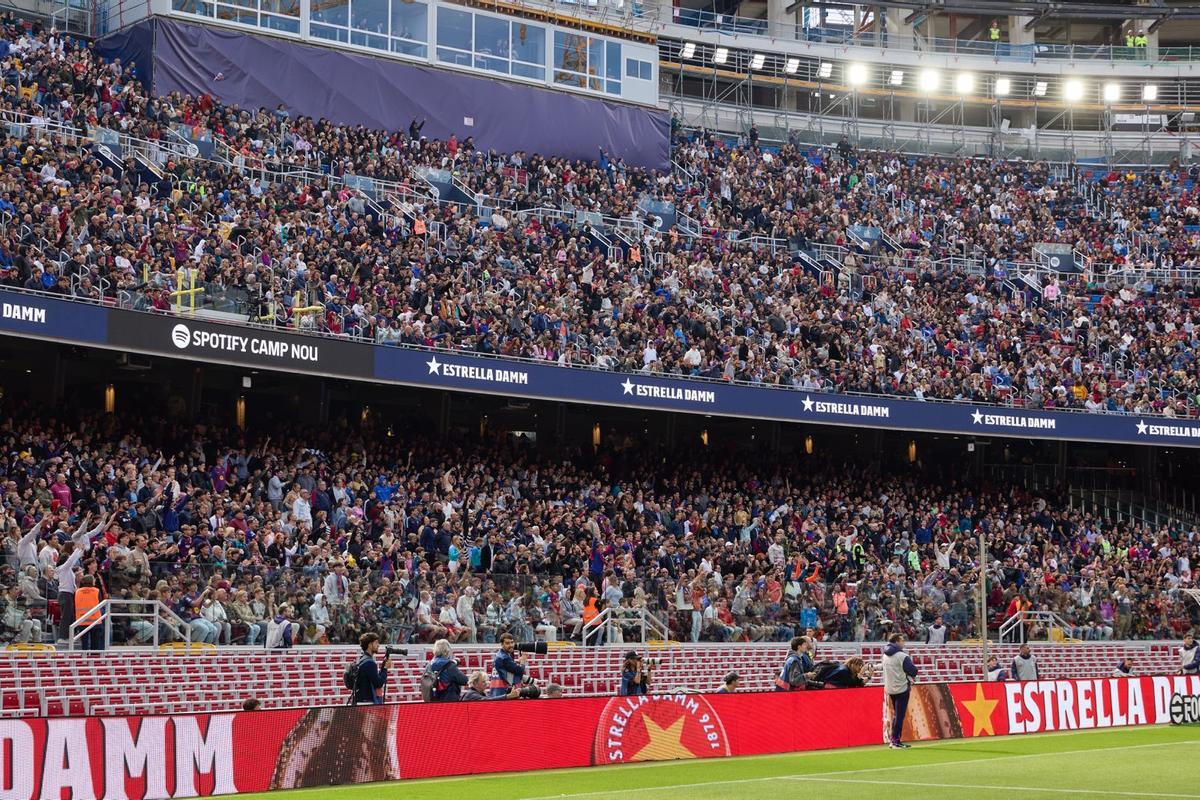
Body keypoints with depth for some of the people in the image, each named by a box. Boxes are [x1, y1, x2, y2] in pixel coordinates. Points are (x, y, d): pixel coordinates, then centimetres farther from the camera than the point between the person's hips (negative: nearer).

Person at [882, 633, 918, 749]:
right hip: (901, 688, -8)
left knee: (896, 714, 17)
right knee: (899, 715, -3)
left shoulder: (886, 655, 7)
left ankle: (893, 740, 18)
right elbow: (913, 671, -15)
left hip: (890, 689, 8)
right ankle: (896, 741, -4)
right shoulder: (902, 656, -17)